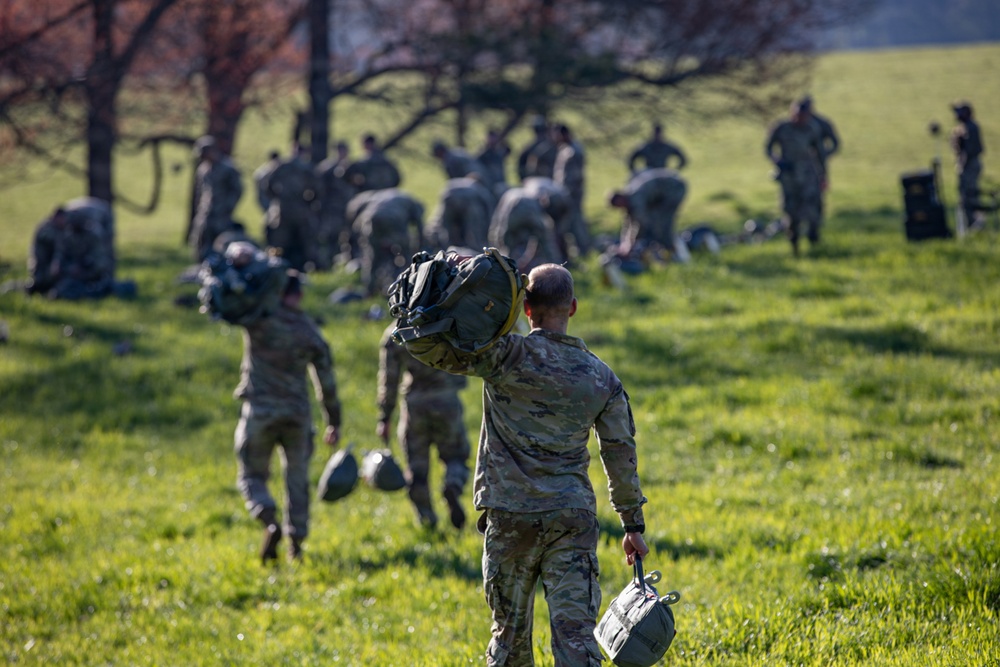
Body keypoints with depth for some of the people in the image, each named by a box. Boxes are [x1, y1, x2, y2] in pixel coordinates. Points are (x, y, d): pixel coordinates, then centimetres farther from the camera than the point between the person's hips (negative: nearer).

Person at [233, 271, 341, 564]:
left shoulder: (259, 319, -7)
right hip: (297, 414, 3)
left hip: (260, 411, -3)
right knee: (297, 479, 15)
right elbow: (326, 382, 9)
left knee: (252, 475, 6)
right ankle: (296, 541, 12)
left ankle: (270, 521, -20)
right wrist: (334, 422, 18)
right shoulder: (310, 331, 3)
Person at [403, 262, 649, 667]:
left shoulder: (507, 355, -8)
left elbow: (423, 345, -14)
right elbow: (621, 455, 12)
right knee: (576, 634, -5)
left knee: (510, 630, 13)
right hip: (574, 519, 2)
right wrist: (633, 525, 21)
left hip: (510, 516, -2)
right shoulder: (600, 377, 5)